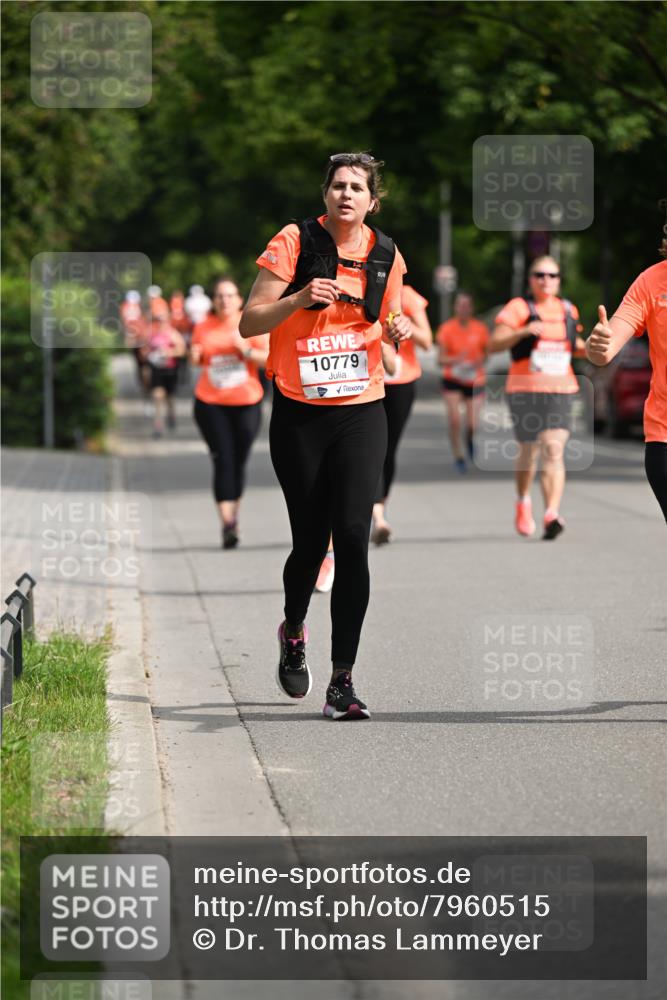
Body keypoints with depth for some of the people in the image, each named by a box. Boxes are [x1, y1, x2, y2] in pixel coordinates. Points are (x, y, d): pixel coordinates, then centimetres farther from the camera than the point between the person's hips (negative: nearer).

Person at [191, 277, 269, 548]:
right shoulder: (203, 328, 6)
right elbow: (195, 358, 20)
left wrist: (247, 350, -18)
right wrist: (195, 356, -2)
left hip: (246, 403, 0)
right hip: (211, 404, 0)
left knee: (239, 462, 7)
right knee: (223, 461, -10)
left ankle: (234, 514, 28)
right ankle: (227, 523, -16)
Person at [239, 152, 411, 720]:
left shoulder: (386, 256, 5)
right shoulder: (294, 243, -5)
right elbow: (249, 323, -5)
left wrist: (397, 329, -2)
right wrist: (300, 299, -21)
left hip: (362, 414, 2)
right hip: (300, 414, -1)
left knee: (353, 537, -12)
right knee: (311, 540, 4)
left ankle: (343, 681, -9)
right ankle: (293, 631, 38)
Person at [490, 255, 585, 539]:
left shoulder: (568, 310, 12)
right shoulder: (518, 308, -3)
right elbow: (494, 344, -11)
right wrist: (522, 332, -26)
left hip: (560, 391, 2)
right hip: (524, 390, -2)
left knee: (554, 451, -15)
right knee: (529, 452, 11)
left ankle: (552, 515, -26)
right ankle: (523, 501, 40)